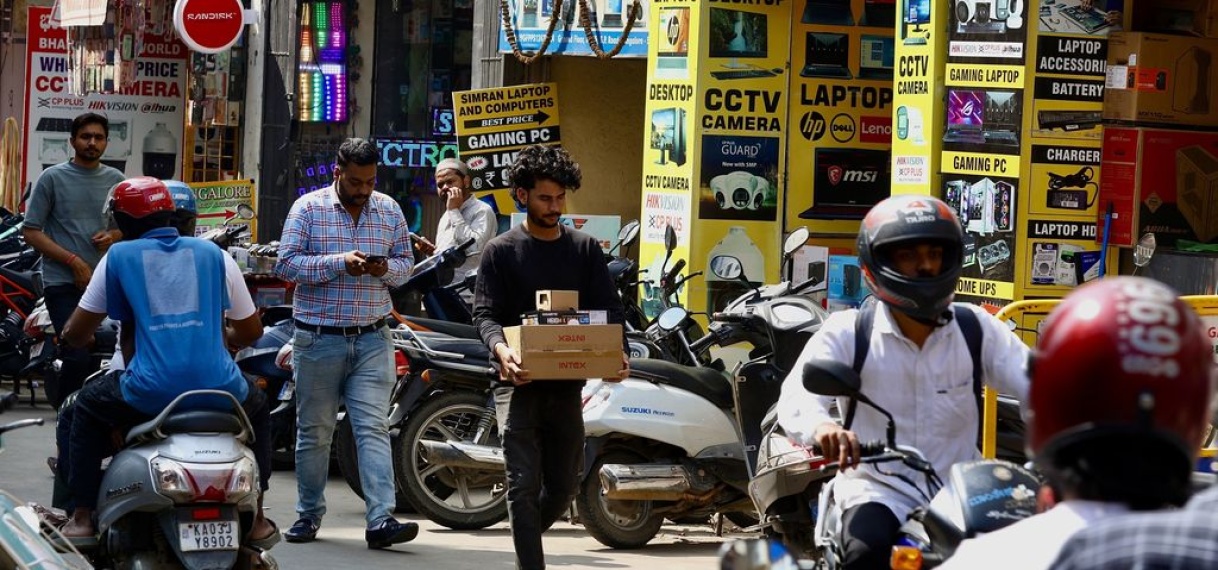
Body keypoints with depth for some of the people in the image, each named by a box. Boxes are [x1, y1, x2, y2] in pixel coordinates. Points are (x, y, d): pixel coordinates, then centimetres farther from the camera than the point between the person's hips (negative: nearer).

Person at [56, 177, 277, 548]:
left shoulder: (119, 256, 8)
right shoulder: (213, 254, 14)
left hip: (150, 393, -2)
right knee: (257, 406, 36)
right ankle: (256, 520, 31)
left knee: (88, 406, 29)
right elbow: (251, 331, 19)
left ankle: (82, 516, 21)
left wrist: (84, 339, 37)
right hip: (218, 392, 2)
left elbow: (75, 333, 13)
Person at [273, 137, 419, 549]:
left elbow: (405, 264, 13)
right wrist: (340, 262, -21)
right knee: (314, 432, 7)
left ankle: (381, 520, -14)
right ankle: (309, 515, 20)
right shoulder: (308, 209, -3)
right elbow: (286, 265, -10)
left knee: (373, 428, -7)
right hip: (319, 340, -2)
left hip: (372, 340, 2)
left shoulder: (389, 211, 8)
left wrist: (387, 269, -11)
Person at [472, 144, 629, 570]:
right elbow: (484, 313, -5)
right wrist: (501, 349, -27)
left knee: (562, 487, 11)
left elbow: (609, 310, 6)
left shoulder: (585, 249, 11)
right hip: (519, 381, -3)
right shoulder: (501, 251, 3)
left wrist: (617, 352, -14)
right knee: (524, 484, -10)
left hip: (567, 385, 3)